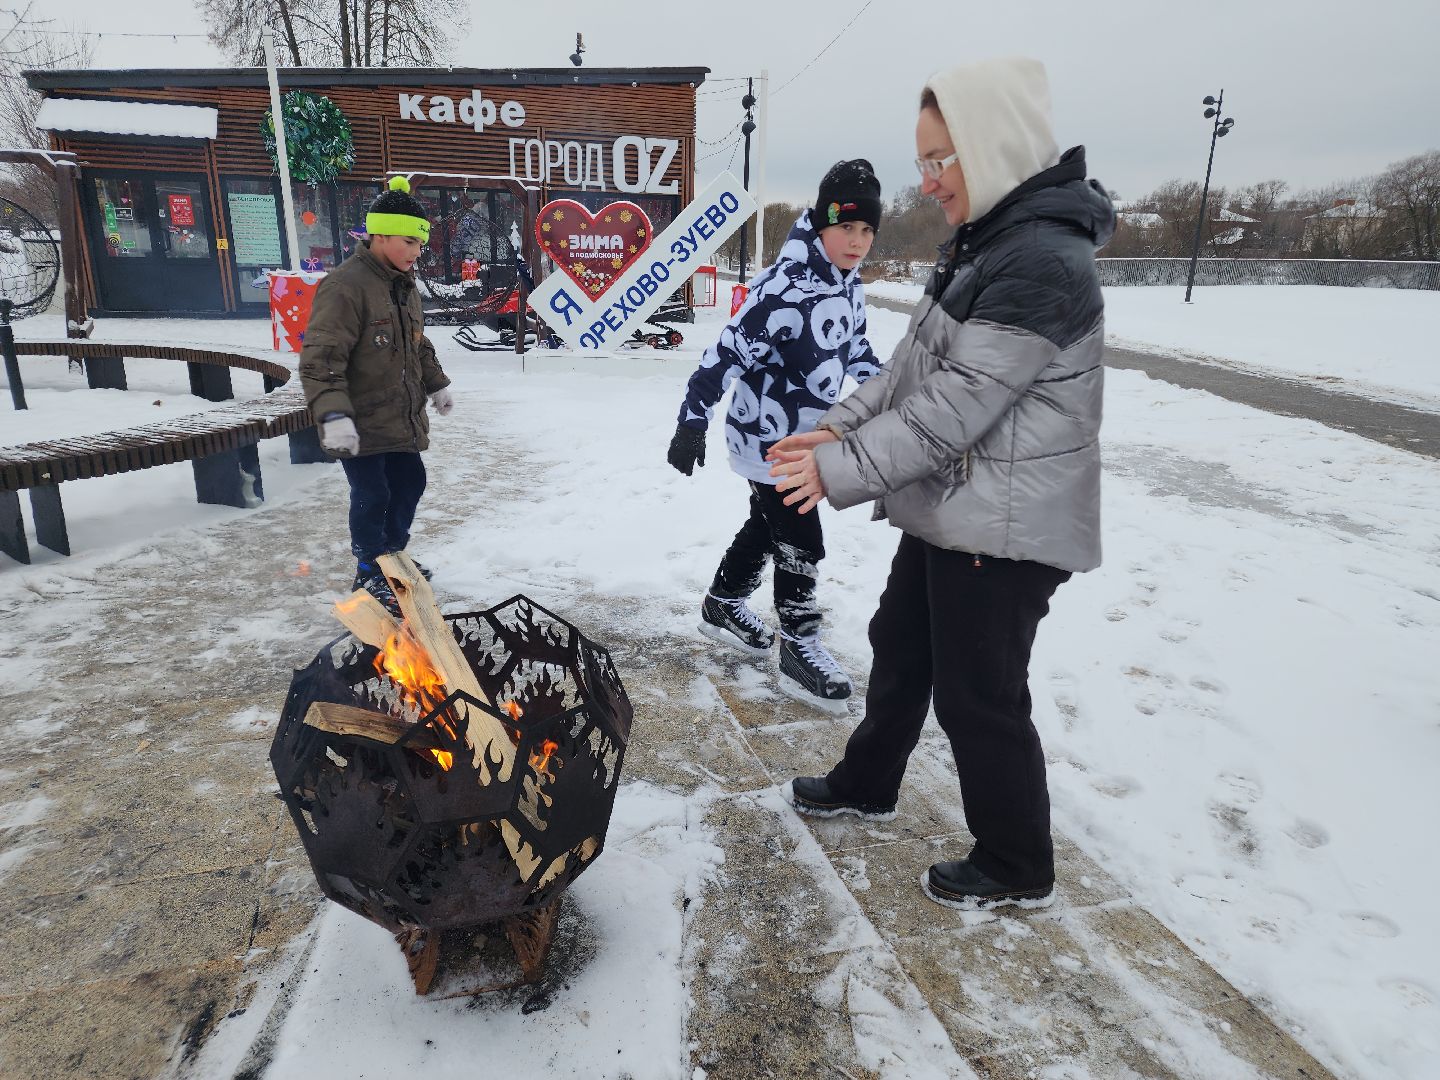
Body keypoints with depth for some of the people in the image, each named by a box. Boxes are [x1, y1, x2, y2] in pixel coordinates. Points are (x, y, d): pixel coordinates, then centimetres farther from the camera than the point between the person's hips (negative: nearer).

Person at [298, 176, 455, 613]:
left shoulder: (405, 285, 10)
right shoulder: (345, 286, -19)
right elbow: (320, 359, -24)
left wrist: (436, 385, 29)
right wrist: (333, 414, -31)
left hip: (401, 419, 9)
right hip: (360, 425, -9)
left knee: (410, 482, 16)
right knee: (373, 496, -2)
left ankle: (392, 556, 36)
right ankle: (371, 576, 17)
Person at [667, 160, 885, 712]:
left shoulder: (847, 283, 3)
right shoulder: (787, 290, -26)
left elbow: (854, 346, 19)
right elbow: (726, 353, -26)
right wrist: (692, 423, -27)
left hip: (803, 435, 9)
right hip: (767, 439, -9)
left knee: (767, 526, 22)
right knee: (801, 545, -3)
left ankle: (722, 606, 42)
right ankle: (799, 654, 13)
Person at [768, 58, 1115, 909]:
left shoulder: (1045, 262, -21)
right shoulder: (985, 244, 11)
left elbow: (955, 406, -26)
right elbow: (912, 365, 12)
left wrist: (841, 472, -21)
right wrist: (838, 429, 3)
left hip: (1005, 530, -10)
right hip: (949, 514, 10)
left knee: (981, 697, 4)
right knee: (901, 648, 22)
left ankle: (1019, 870, 27)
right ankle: (866, 785, 45)